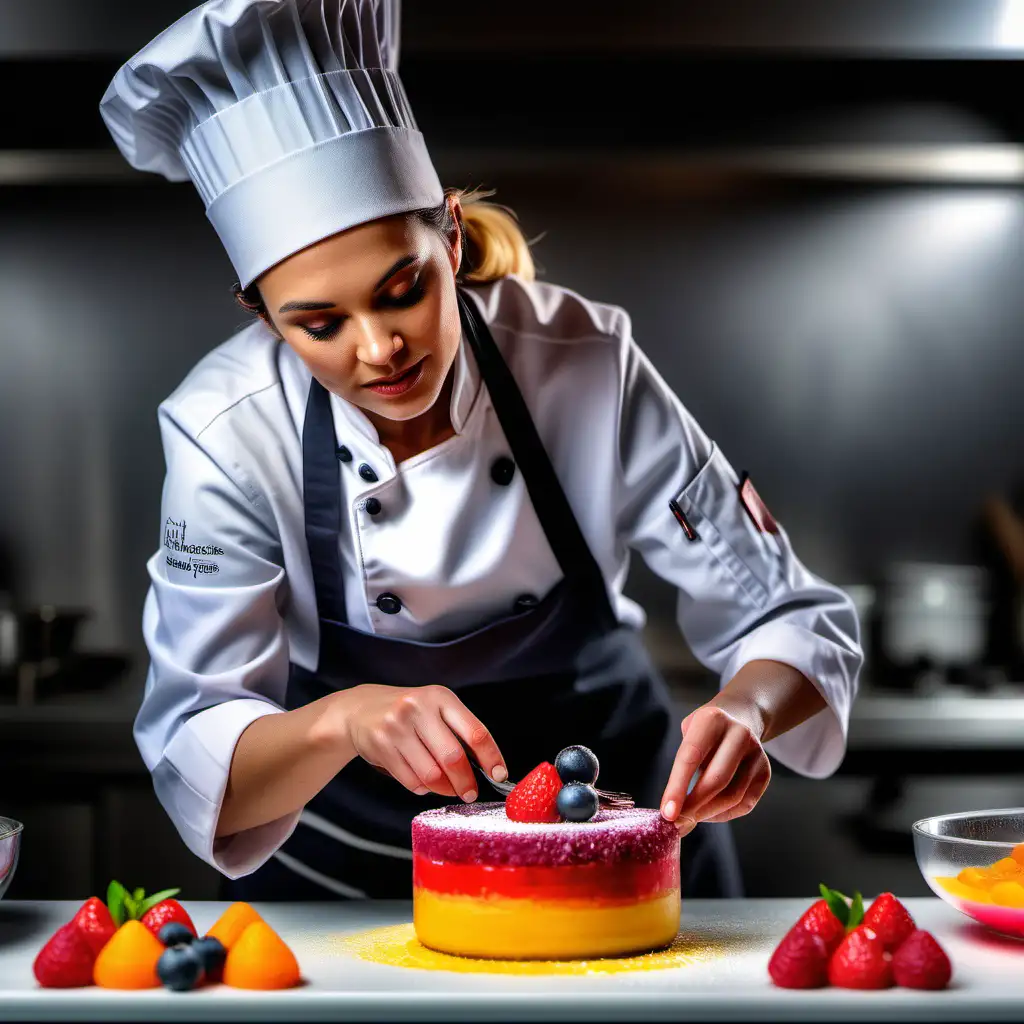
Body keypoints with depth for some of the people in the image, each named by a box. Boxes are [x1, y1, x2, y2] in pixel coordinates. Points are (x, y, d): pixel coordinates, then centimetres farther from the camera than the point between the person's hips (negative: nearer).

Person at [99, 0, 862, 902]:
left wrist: (746, 714, -34)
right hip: (347, 871, 4)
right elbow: (195, 762, -23)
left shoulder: (587, 366, -21)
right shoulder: (225, 430, -23)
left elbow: (795, 621, -12)